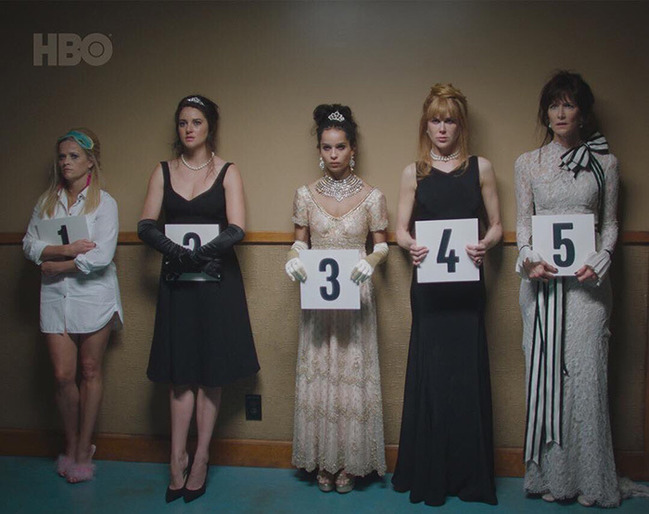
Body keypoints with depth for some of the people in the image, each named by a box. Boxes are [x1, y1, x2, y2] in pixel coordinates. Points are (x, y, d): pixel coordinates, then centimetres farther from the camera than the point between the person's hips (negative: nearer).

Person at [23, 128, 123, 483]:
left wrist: (56, 266, -9)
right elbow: (30, 245, 0)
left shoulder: (103, 202, -4)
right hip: (56, 298, 3)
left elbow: (100, 257, -15)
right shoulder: (47, 201, 10)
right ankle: (72, 445, 23)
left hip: (93, 296, -3)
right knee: (63, 375, 2)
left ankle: (83, 451, 18)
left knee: (90, 371, 6)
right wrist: (66, 249, -15)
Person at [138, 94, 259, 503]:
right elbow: (146, 226, -2)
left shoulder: (228, 172, 1)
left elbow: (236, 230, -10)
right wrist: (176, 251, -20)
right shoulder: (163, 172, 8)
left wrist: (199, 253, -22)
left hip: (217, 280, -2)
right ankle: (179, 458, 11)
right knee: (180, 371, 4)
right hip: (177, 281, 2)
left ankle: (201, 459, 12)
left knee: (211, 372, 3)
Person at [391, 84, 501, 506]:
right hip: (428, 284, 0)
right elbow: (401, 230, 7)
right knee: (429, 372, 2)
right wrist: (411, 245, -14)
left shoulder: (481, 168, 8)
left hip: (467, 284, 0)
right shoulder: (414, 172, 9)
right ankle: (429, 475, 15)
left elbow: (497, 226, 8)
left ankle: (470, 475, 15)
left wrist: (485, 244, -13)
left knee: (467, 372, 1)